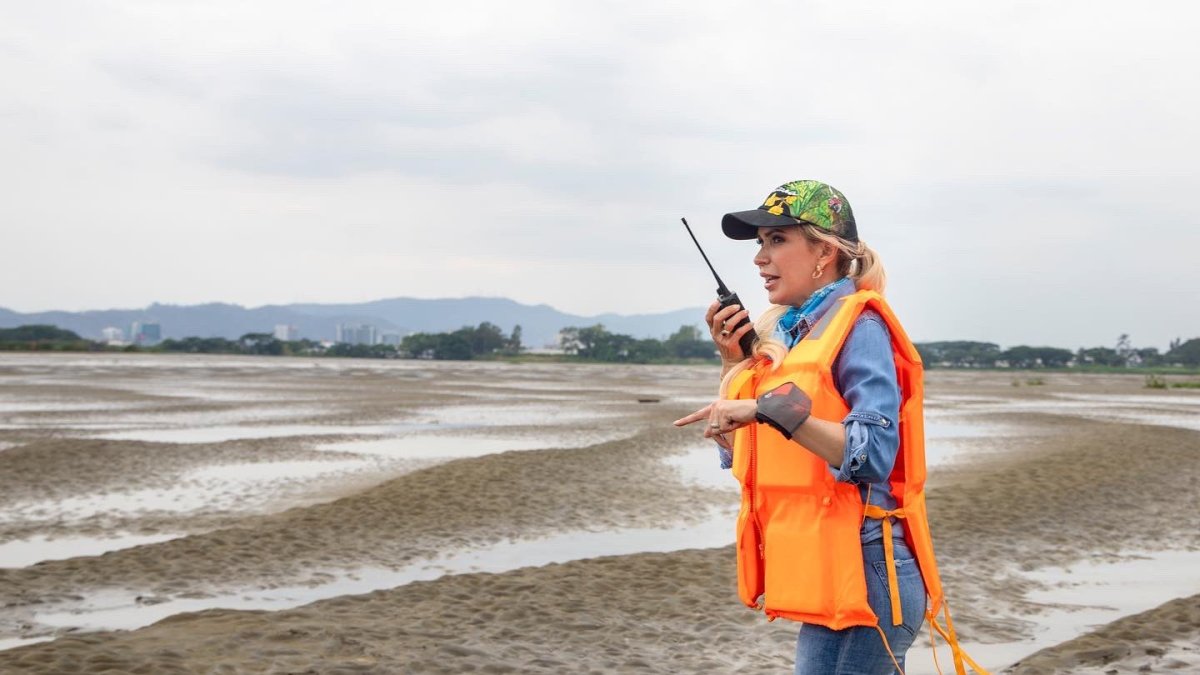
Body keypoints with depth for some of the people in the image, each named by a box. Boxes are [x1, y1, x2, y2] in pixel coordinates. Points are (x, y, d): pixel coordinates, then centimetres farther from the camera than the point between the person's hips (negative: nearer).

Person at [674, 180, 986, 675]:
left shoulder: (858, 327, -10)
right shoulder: (781, 332, 14)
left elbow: (875, 455, -22)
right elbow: (737, 454, 16)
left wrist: (775, 410, -29)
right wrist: (732, 361, 6)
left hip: (856, 571, -9)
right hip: (819, 574, 9)